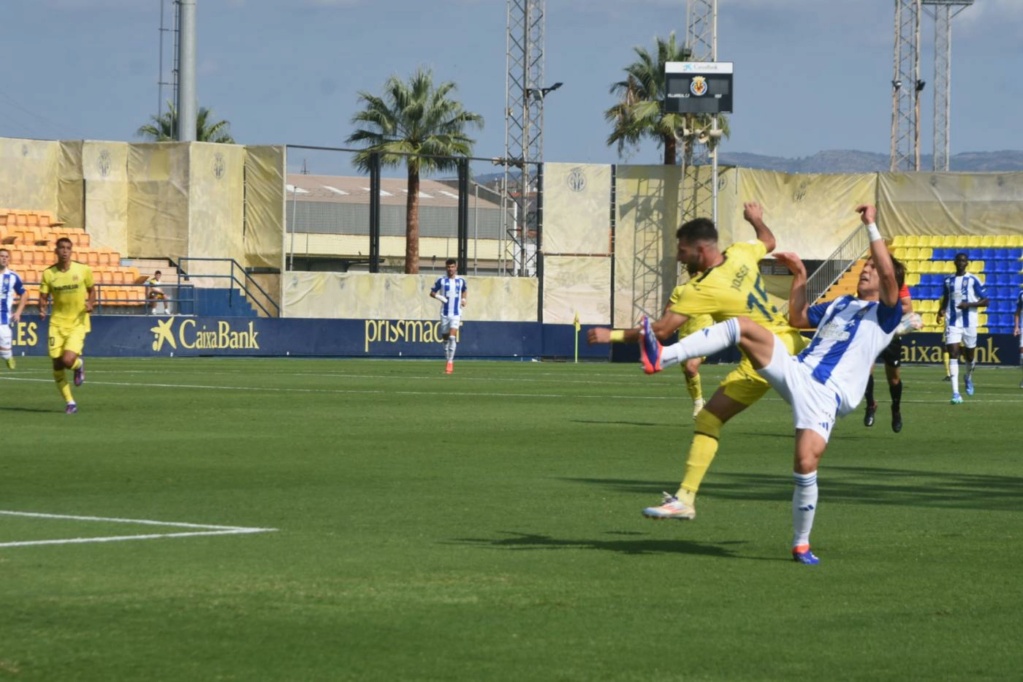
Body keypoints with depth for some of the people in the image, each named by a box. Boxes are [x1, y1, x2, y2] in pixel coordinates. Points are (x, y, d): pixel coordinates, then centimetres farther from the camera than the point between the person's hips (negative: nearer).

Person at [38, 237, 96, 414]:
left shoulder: (83, 270, -5)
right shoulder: (48, 274, -2)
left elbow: (91, 290, 10)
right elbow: (43, 297, 3)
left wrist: (91, 304, -10)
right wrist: (42, 308, -19)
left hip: (78, 323, -2)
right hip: (57, 323, 2)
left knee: (68, 360, -20)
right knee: (57, 364, 1)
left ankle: (79, 365, 20)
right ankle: (70, 402, 20)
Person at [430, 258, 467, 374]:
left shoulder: (461, 280, 5)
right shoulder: (441, 280, 0)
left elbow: (464, 289, 27)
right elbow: (432, 293, 6)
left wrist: (463, 299, 11)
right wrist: (439, 297, -13)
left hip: (456, 314, -1)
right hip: (444, 313, 1)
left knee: (452, 337, -16)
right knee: (445, 338, 7)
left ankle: (450, 362, -16)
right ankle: (448, 360, 22)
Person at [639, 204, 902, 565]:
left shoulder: (883, 313, 5)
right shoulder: (840, 304, 28)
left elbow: (889, 274, -14)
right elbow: (798, 318, 41)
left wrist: (872, 227, -13)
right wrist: (800, 276, 34)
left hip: (824, 396, -6)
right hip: (794, 370, 6)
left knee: (806, 465, -23)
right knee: (744, 326, -16)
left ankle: (801, 544, -1)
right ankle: (663, 357, -28)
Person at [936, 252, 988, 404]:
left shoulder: (973, 280, -2)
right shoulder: (948, 280, 8)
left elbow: (985, 301, -2)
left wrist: (969, 304, -18)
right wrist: (941, 310, 2)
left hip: (969, 323, -1)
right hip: (952, 323, 1)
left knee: (970, 356, 11)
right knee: (953, 354, -12)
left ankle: (969, 378, 46)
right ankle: (955, 392, -15)